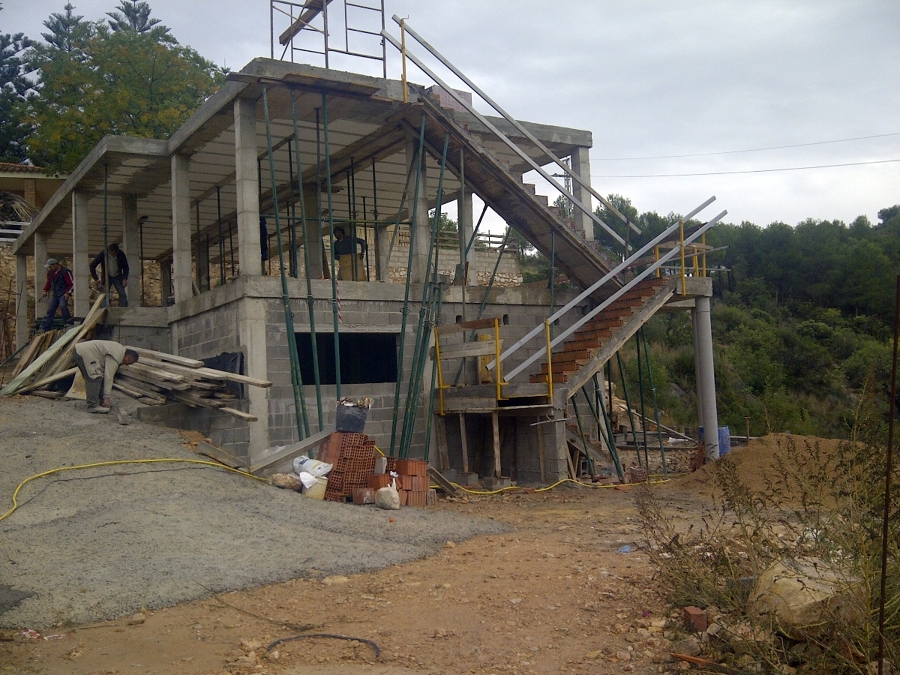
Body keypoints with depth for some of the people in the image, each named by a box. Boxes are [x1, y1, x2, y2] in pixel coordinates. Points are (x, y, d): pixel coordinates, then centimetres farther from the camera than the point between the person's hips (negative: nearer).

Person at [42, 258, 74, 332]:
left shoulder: (65, 272, -12)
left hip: (63, 294, -7)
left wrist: (68, 293, -16)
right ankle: (46, 328, 8)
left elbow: (71, 283, -9)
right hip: (55, 295, 7)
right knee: (50, 310, 4)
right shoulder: (50, 273, 9)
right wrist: (45, 290, 14)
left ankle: (67, 323, -17)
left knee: (63, 306, -28)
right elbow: (49, 282, 25)